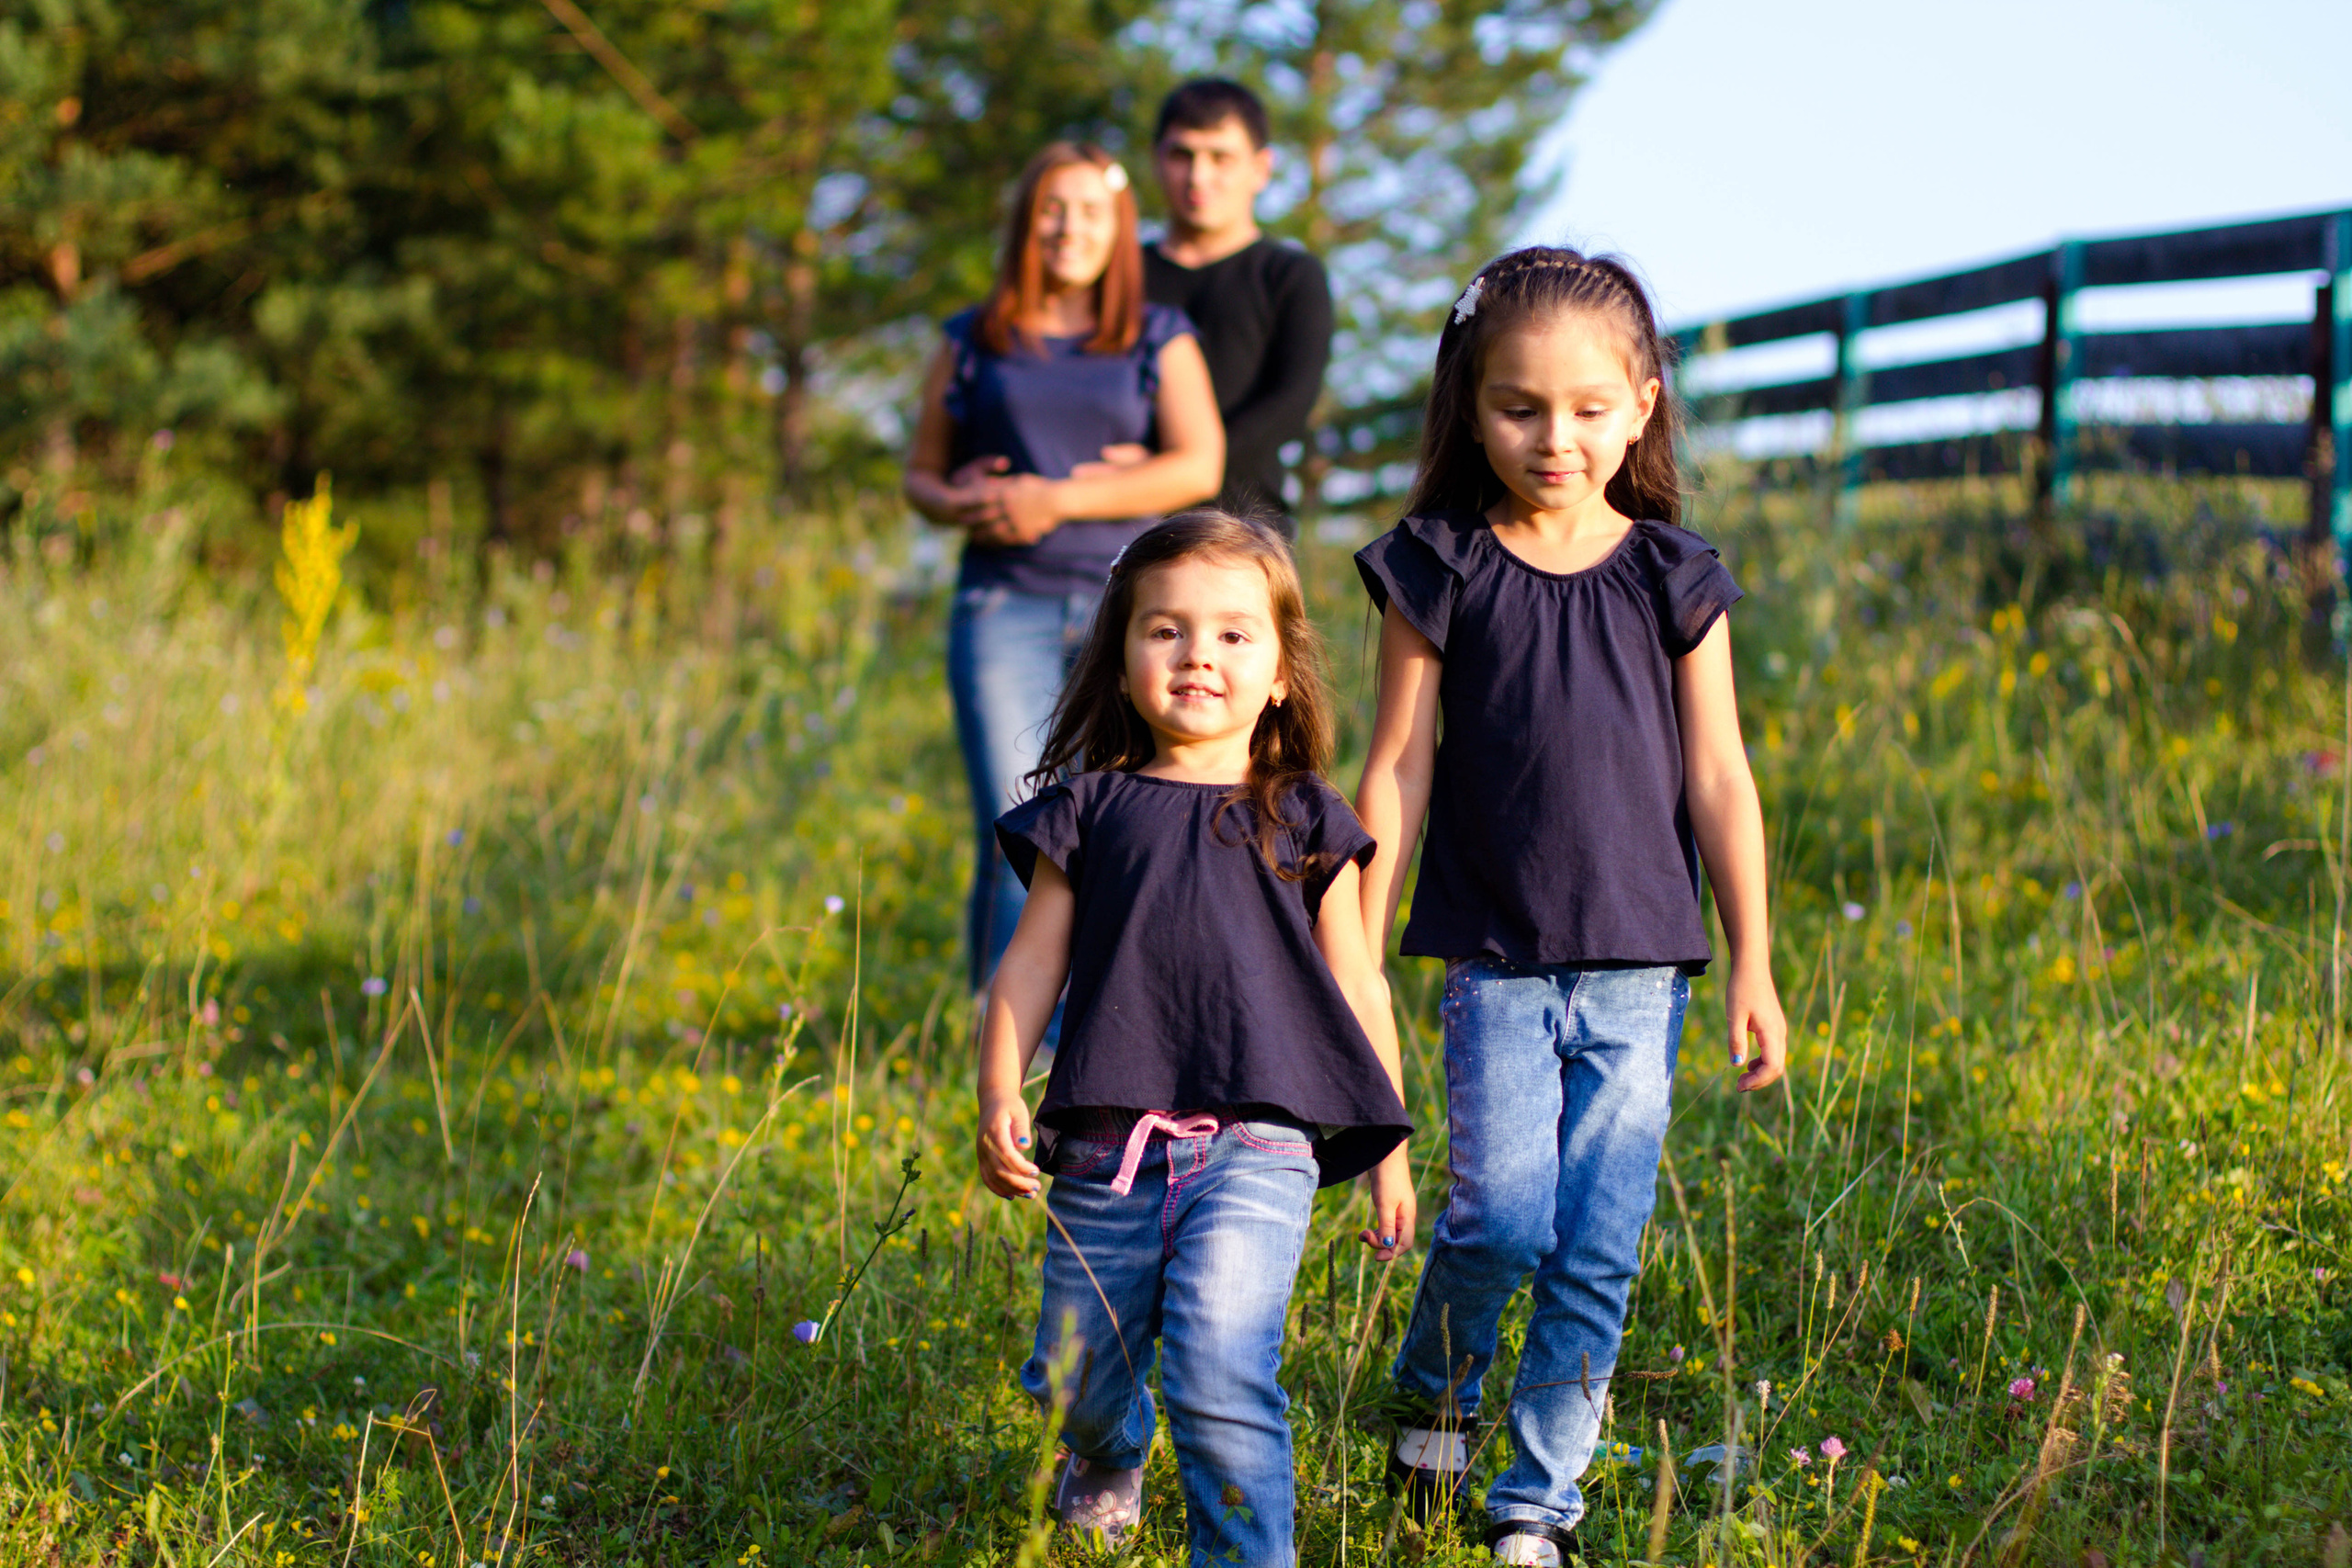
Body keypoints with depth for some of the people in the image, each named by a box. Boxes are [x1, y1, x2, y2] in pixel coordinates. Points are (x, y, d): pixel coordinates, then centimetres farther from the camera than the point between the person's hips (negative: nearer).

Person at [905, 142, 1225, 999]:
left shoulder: (1161, 339, 11)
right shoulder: (973, 342, 15)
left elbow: (1199, 467, -3)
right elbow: (920, 473, 21)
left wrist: (1059, 498, -11)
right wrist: (957, 502, -4)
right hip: (1006, 608, 0)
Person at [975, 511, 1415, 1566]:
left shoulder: (1303, 824, 7)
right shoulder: (1090, 810, 8)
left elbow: (1356, 988, 13)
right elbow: (1031, 965, 8)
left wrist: (1388, 1153, 13)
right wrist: (999, 1098, -6)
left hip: (1255, 1143, -2)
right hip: (1108, 1149, 2)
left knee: (1220, 1368, -22)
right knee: (1074, 1380, 12)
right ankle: (1109, 1454, 48)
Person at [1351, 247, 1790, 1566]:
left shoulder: (1674, 579, 2)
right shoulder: (1440, 571, -1)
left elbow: (1719, 780, 5)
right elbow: (1398, 771, 2)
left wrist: (1754, 968, 3)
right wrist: (1357, 960, 0)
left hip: (1639, 967, 1)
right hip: (1497, 960, -1)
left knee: (1602, 1248, 0)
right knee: (1504, 1214, -15)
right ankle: (1437, 1386, 16)